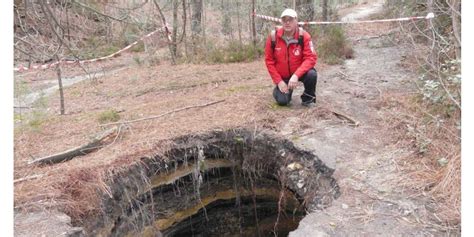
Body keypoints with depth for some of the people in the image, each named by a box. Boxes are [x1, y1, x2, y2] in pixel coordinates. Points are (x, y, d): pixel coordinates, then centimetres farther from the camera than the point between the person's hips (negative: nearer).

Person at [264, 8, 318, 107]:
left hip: (299, 72, -1)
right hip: (282, 76, 1)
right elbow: (269, 60, -8)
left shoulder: (303, 36, -18)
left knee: (312, 74, -32)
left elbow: (311, 58, -24)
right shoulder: (273, 36, -15)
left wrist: (296, 75, -38)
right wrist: (278, 81, -14)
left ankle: (308, 98, -3)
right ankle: (279, 89, 25)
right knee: (282, 101, -14)